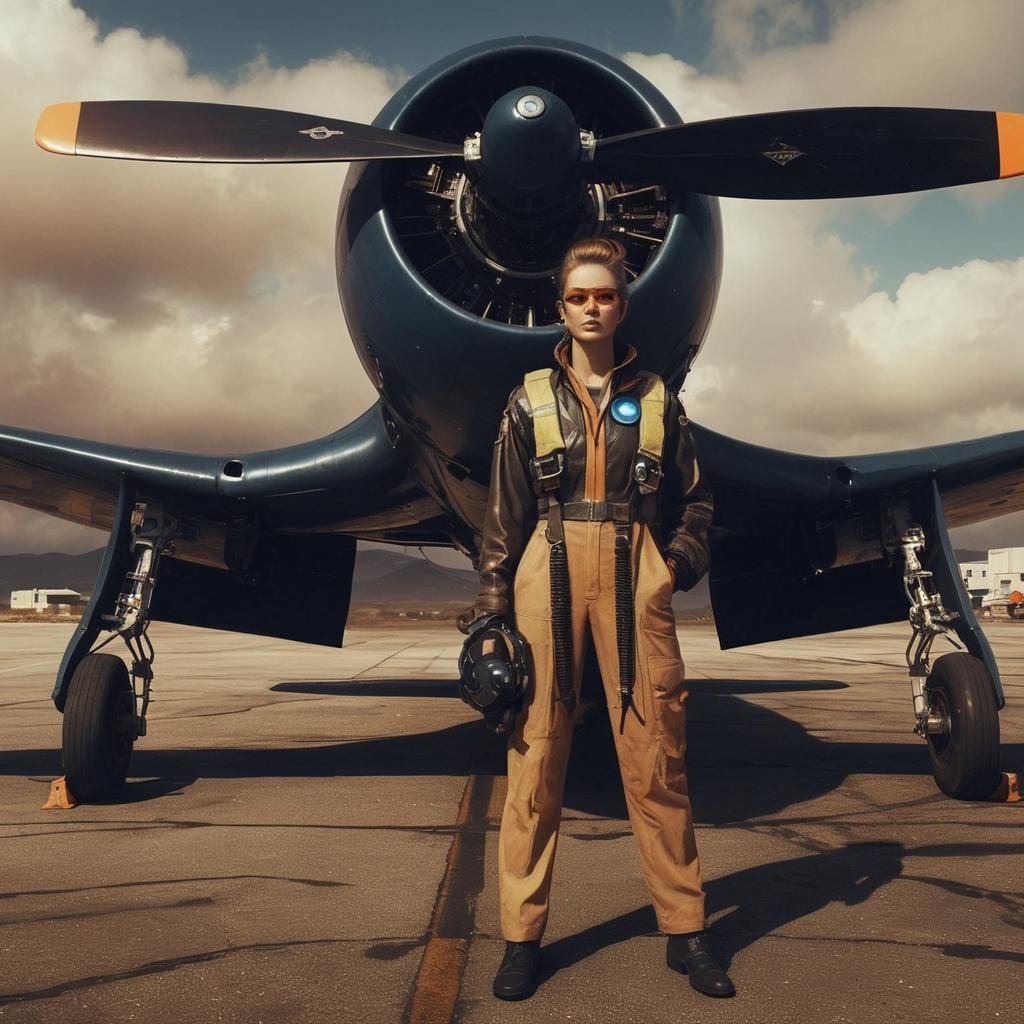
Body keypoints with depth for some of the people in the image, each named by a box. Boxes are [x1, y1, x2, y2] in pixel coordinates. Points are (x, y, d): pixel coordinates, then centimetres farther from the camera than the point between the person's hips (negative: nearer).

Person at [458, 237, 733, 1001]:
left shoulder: (655, 398, 13)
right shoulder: (532, 401, 11)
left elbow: (695, 496, 17)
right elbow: (506, 511, 8)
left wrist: (683, 560, -1)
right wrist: (493, 604, 2)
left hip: (634, 574, 1)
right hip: (549, 571, 0)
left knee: (656, 755, 1)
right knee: (537, 753, 0)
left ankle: (686, 930, 14)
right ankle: (523, 934, 10)